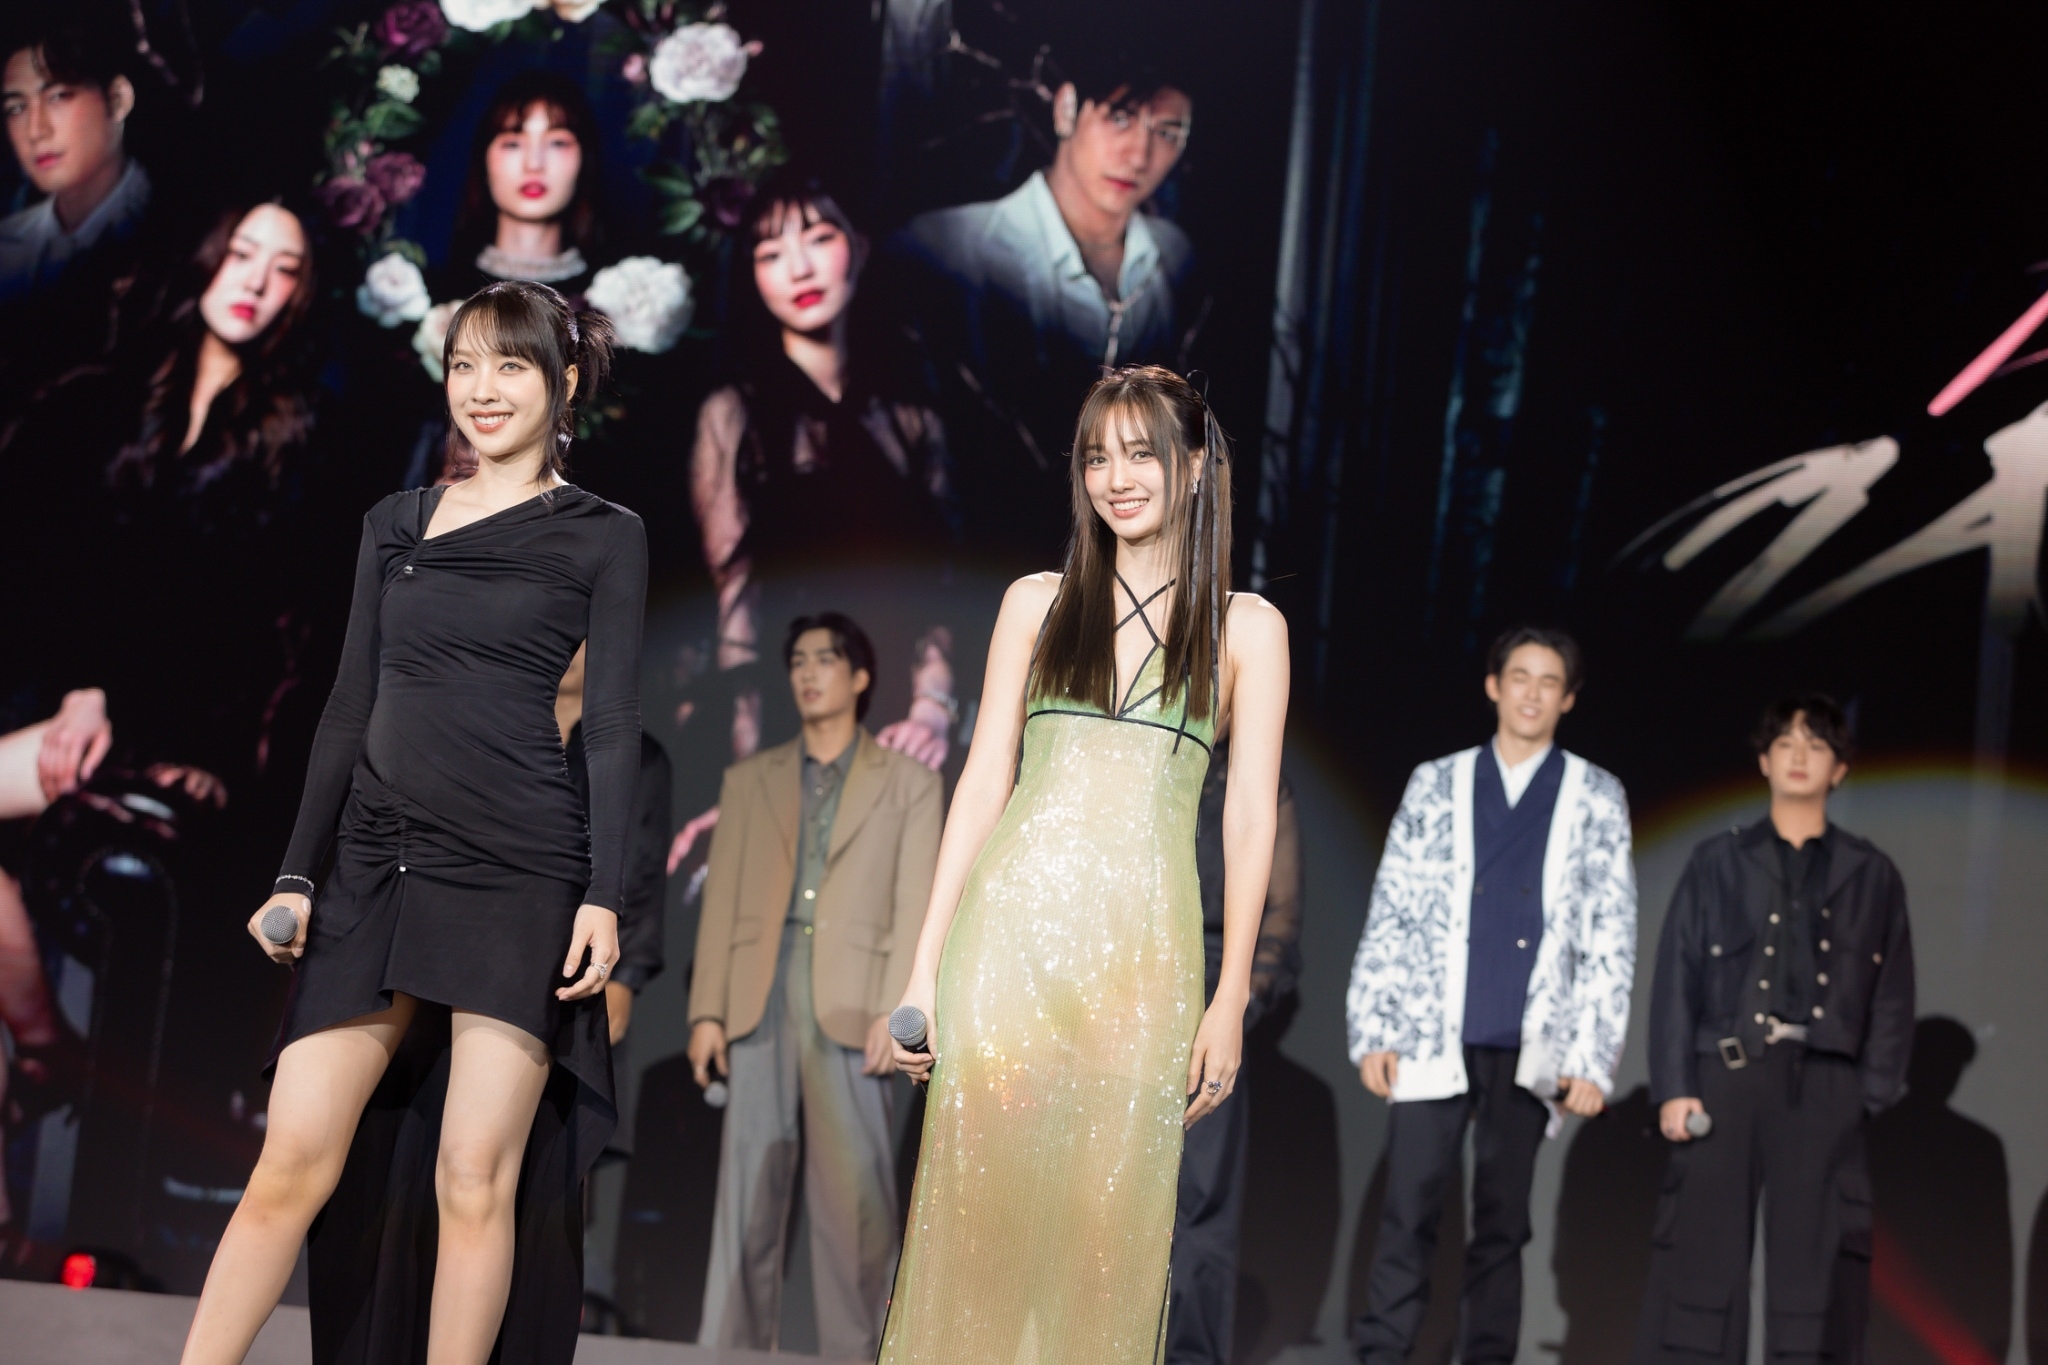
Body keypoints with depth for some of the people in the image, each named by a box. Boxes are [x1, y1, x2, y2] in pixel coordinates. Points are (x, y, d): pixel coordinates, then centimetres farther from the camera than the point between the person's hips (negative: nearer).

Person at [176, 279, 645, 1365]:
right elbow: (351, 707, 15)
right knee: (292, 1164, -2)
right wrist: (297, 872, 9)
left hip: (519, 875, -3)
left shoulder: (602, 536, 4)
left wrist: (604, 895, -10)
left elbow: (613, 727, -1)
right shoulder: (394, 525, 15)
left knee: (477, 1181, -4)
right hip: (377, 868, 4)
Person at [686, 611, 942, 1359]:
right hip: (759, 1002, 2)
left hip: (851, 1008, -2)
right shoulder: (749, 779, 18)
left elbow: (915, 904, 2)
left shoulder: (907, 782, 11)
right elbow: (722, 900, 11)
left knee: (853, 1195, -4)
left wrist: (895, 1010, -10)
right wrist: (707, 1010, 1)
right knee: (747, 1191, 0)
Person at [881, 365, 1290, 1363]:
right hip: (1009, 923, 1)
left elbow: (1251, 815, 4)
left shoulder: (1245, 627, 8)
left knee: (1110, 1215, -1)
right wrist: (925, 966, 3)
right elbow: (983, 780, 9)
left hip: (1143, 946, -1)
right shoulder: (1037, 603, 12)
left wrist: (1231, 998, -2)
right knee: (979, 1195, -3)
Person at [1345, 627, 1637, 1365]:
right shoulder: (1435, 785, 10)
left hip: (1531, 1050, 0)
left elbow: (1612, 939, 4)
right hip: (1432, 1040, 0)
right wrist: (1372, 1029, -1)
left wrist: (1593, 1060, -3)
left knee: (1502, 1226, 5)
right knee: (1407, 1217, -5)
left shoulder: (1596, 798, 7)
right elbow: (1388, 916, 8)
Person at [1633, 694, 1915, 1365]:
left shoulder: (1872, 875, 13)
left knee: (1817, 1263, 0)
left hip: (1826, 1086, 1)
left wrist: (1873, 1099, -1)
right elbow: (1675, 979, 4)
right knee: (1701, 1254, -4)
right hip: (1727, 1074, -1)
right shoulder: (1717, 862, 10)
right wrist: (1672, 1087, -6)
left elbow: (1892, 998, 10)